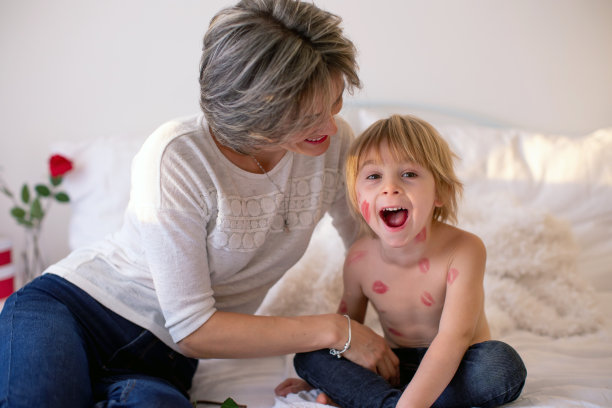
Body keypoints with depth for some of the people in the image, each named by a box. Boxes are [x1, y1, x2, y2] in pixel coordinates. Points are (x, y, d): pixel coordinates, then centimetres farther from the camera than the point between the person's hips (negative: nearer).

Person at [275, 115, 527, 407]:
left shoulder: (464, 250, -22)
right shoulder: (359, 259, -10)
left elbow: (454, 336, -32)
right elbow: (347, 322, 10)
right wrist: (323, 378, 1)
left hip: (452, 367, -2)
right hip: (395, 367, 2)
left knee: (504, 367, -35)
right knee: (307, 356, -13)